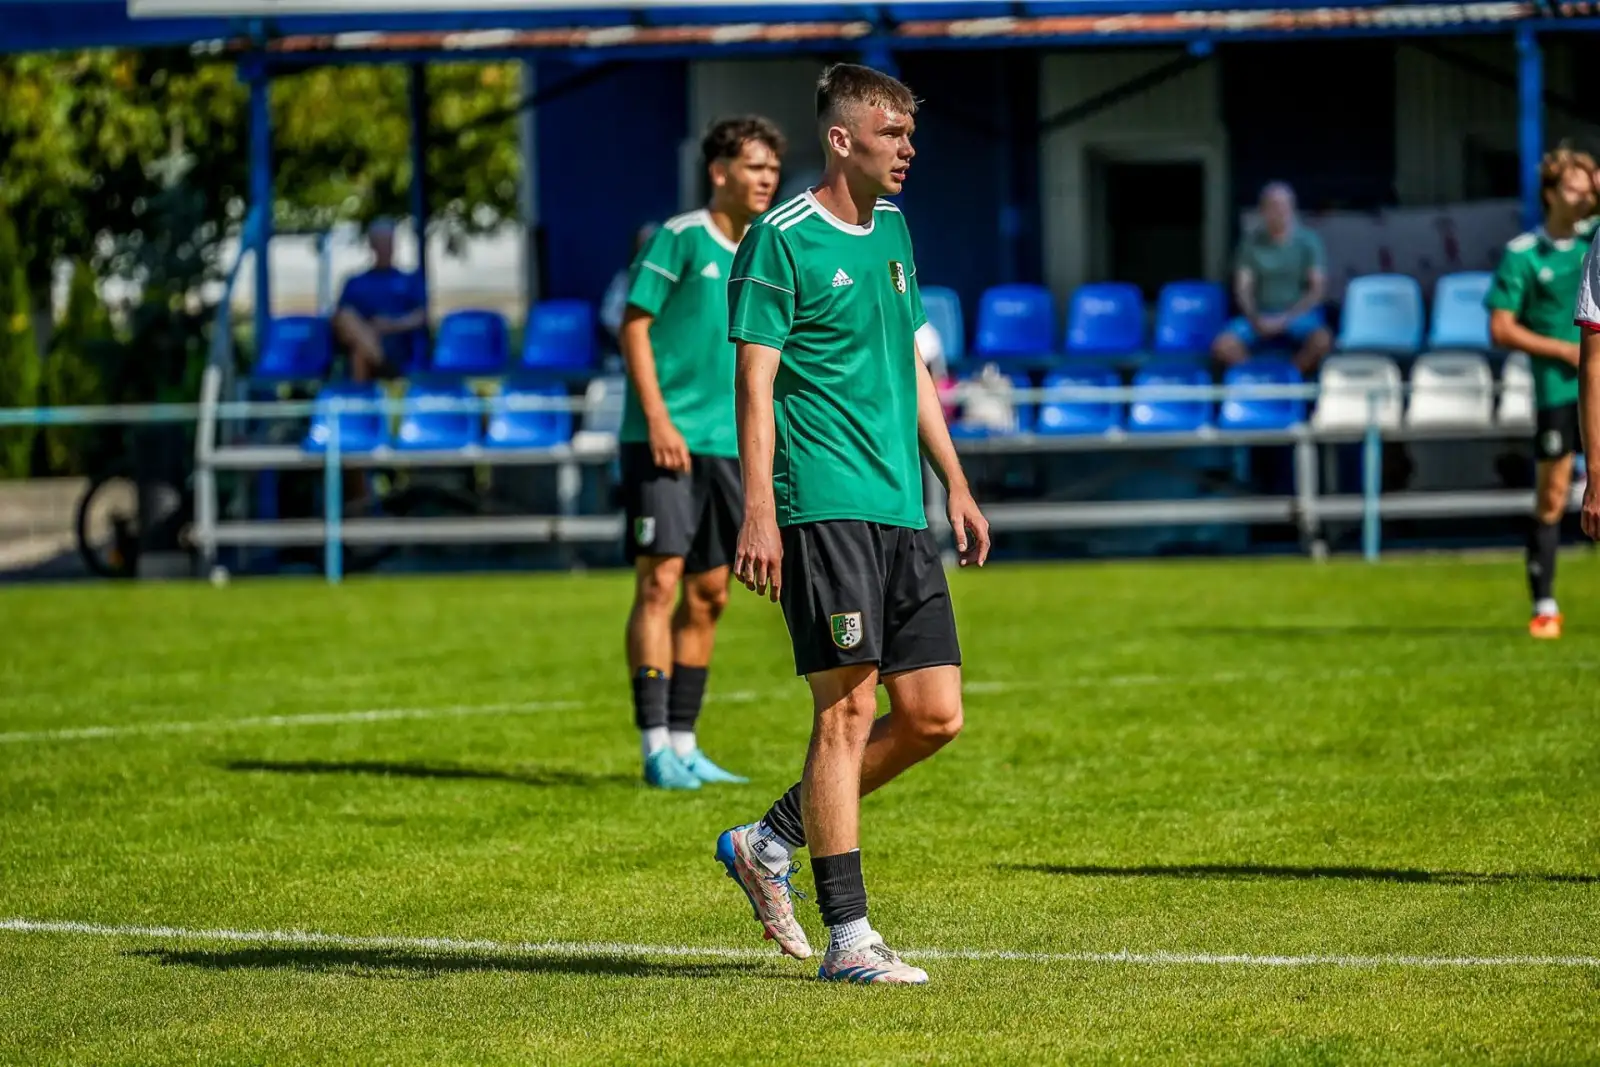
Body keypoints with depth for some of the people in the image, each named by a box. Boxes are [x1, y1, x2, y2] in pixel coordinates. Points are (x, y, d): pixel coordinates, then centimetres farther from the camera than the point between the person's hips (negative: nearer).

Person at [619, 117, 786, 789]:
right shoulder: (680, 238, -7)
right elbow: (634, 326, -9)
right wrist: (658, 419, -16)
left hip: (726, 445, 7)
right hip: (666, 439, -7)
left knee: (707, 595, 8)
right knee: (659, 582, -9)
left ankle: (683, 745, 15)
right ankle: (656, 747, -9)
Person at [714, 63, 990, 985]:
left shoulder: (892, 231, 17)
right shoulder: (782, 240, -7)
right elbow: (756, 382, -10)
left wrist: (956, 486, 21)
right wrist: (759, 515, -17)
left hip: (901, 511, 8)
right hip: (824, 507, -8)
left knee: (934, 715, 4)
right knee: (848, 710, -8)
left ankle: (771, 842, 20)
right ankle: (848, 938, -3)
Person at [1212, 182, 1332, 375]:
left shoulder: (1308, 241, 0)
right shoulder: (1251, 243, 5)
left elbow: (1318, 289, -5)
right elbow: (1242, 289, 1)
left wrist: (1285, 319, -15)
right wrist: (1255, 319, -18)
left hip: (1299, 315, -1)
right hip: (1261, 316, 1)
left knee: (1322, 341, -35)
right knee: (1222, 347, -27)